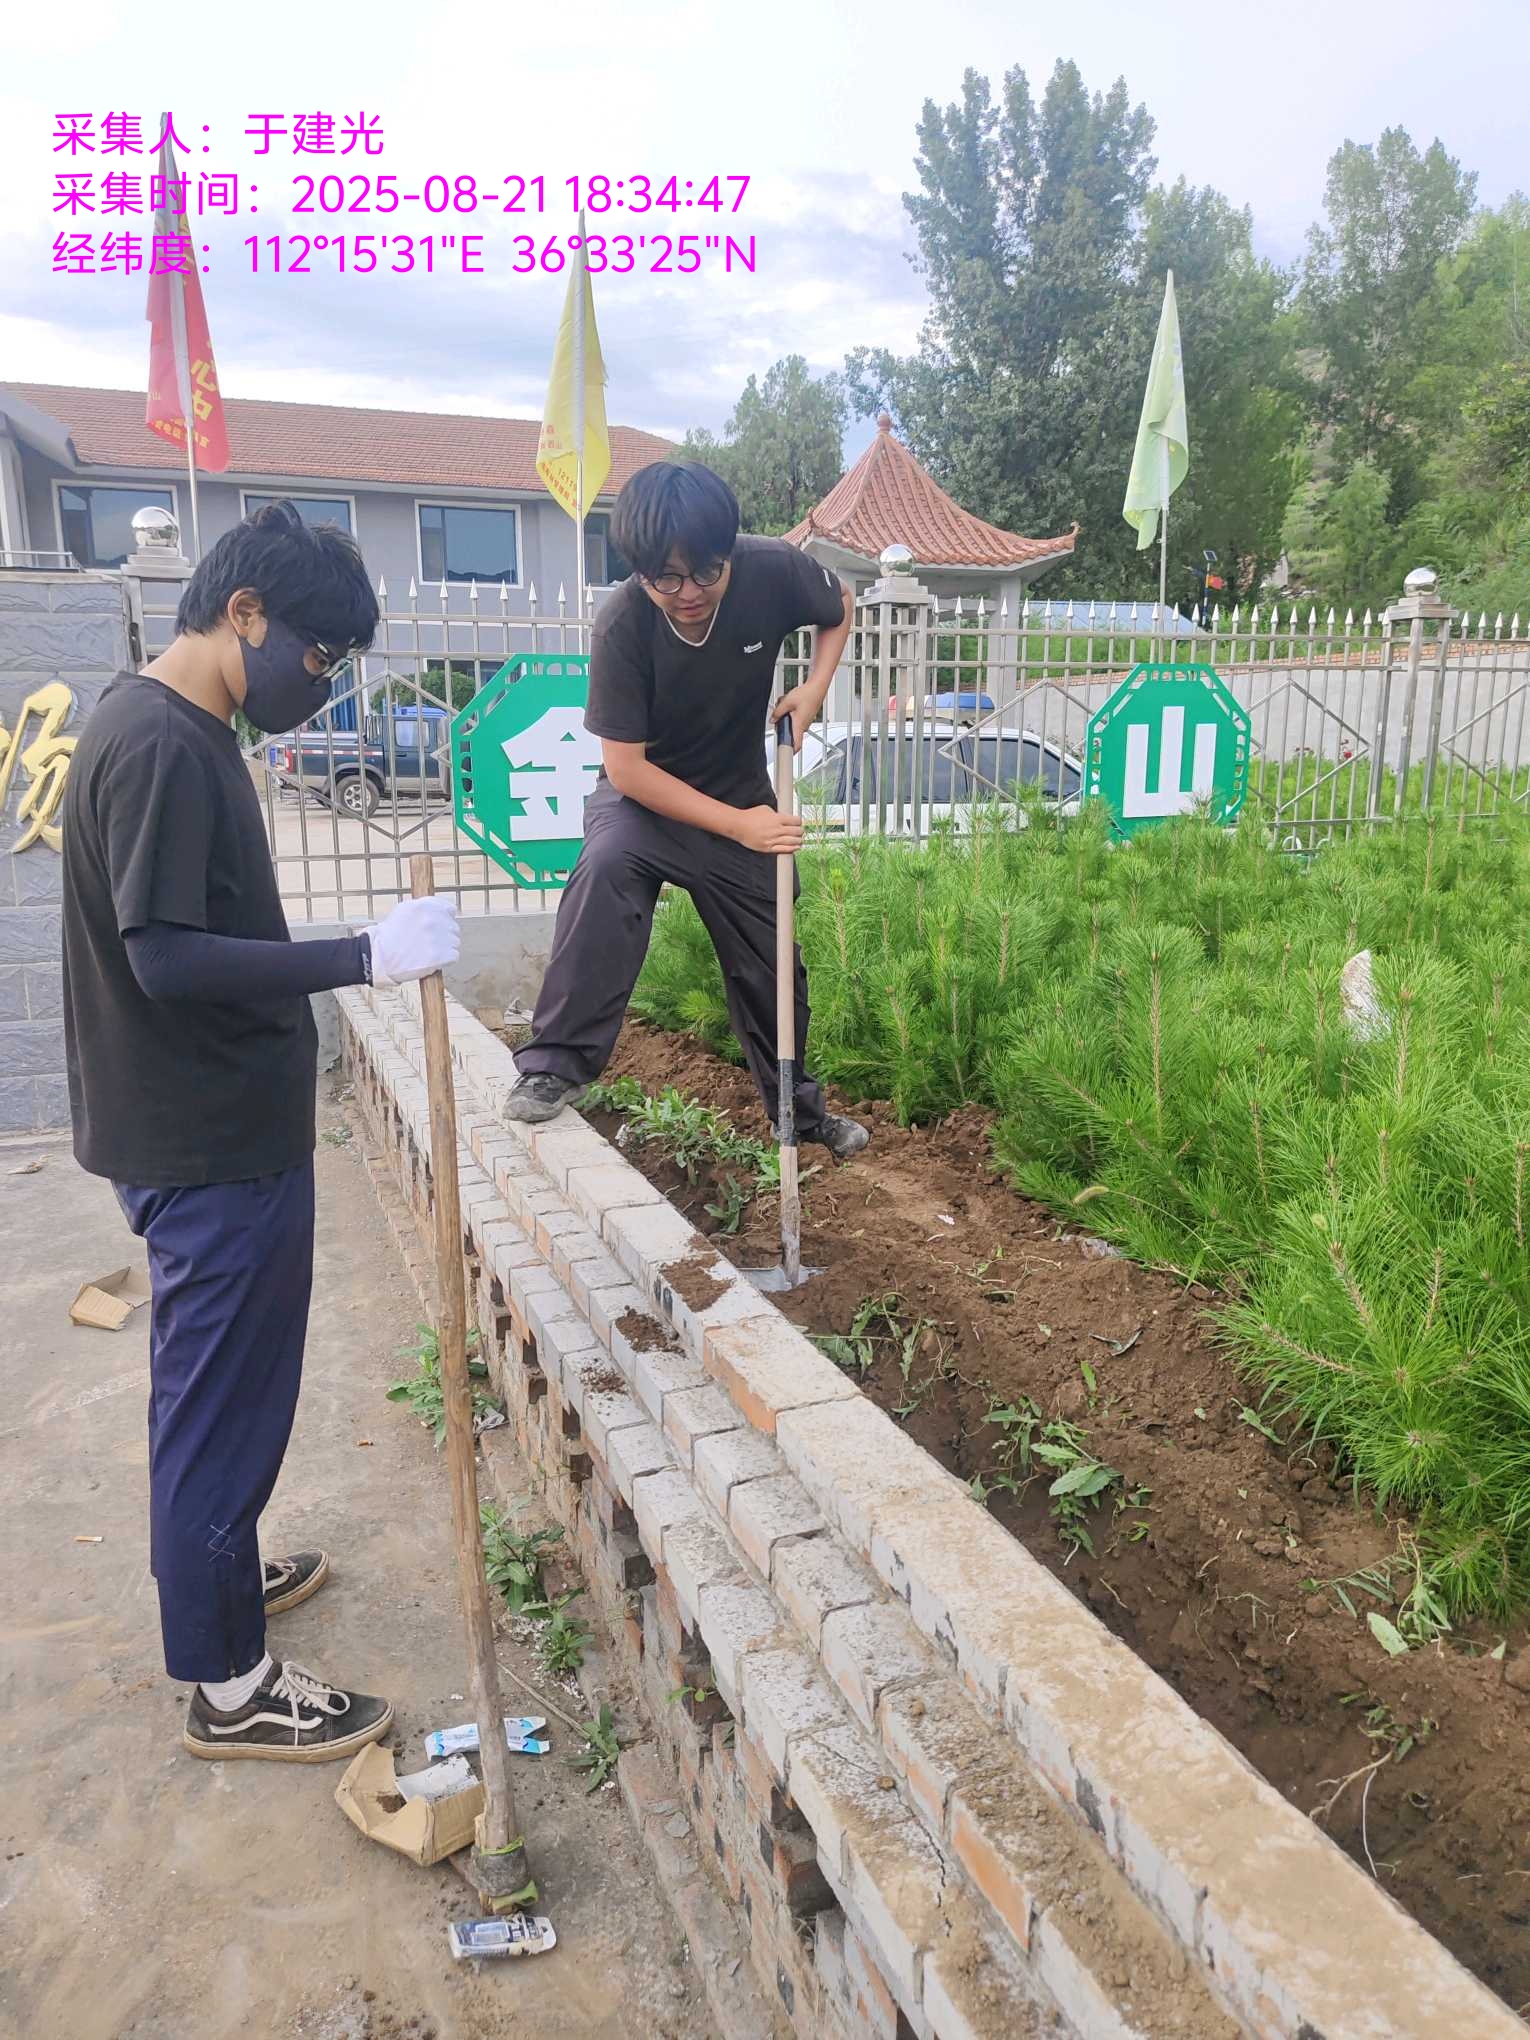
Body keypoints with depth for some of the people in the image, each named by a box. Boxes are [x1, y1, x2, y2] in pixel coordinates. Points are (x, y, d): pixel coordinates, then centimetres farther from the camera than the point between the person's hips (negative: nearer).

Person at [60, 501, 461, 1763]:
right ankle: (227, 1683, 20)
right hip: (211, 1141, -10)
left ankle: (217, 1571, 44)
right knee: (224, 1393, 3)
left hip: (209, 1127, 10)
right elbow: (167, 956, -27)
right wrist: (366, 956, -32)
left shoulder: (172, 728, 10)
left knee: (214, 1383, 24)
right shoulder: (161, 745, -21)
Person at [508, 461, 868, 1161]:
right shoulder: (623, 625, -28)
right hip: (644, 796, -3)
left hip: (741, 799, 3)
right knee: (606, 867, -36)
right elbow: (626, 766, -24)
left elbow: (839, 606, 3)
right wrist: (736, 825, -25)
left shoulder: (773, 570, -21)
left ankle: (799, 1108, 33)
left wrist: (814, 688, -13)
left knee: (771, 967, 10)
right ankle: (557, 1063, -27)